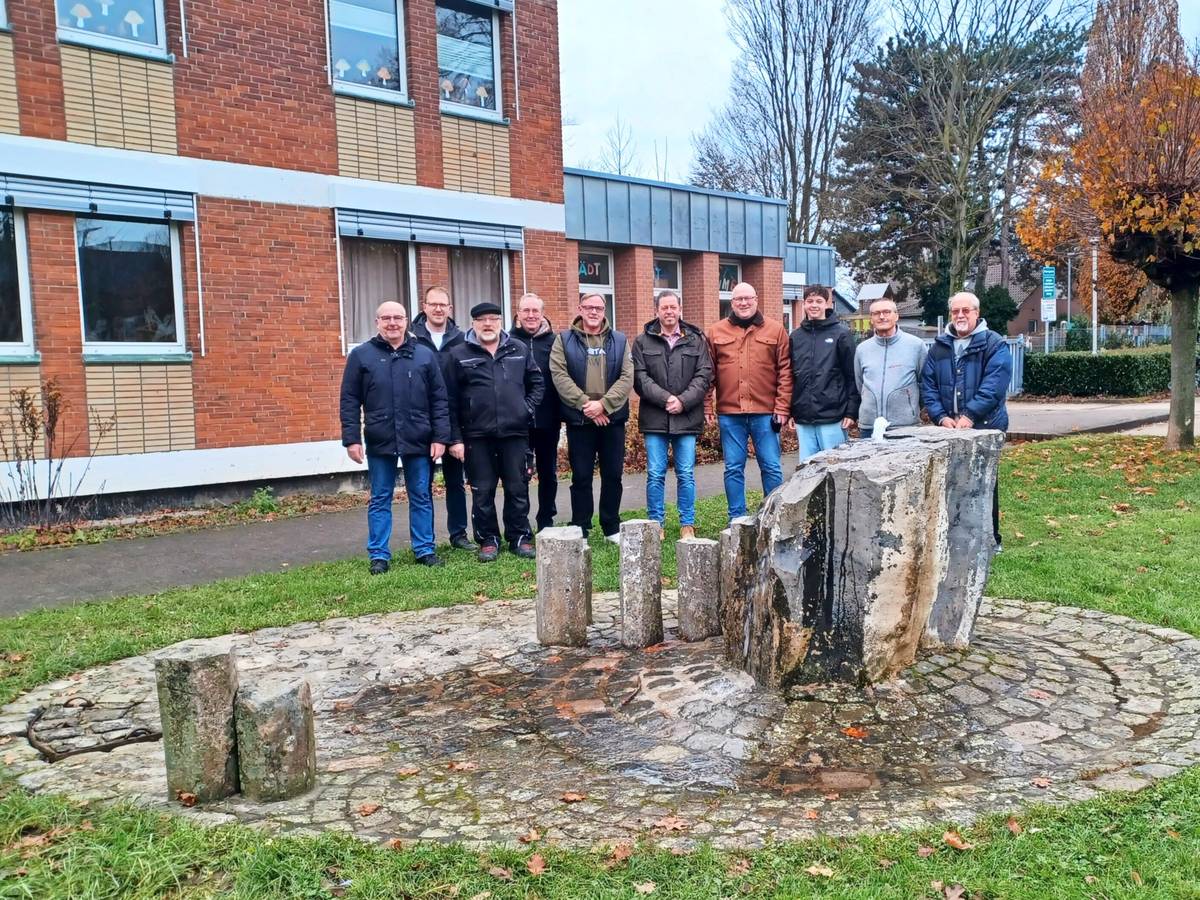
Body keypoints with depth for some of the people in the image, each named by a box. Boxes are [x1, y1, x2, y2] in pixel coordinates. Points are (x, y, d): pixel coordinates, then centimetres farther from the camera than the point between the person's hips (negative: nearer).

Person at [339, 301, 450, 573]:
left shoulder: (425, 355, 4)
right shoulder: (361, 355, 1)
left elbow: (439, 399, 4)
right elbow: (349, 401, 0)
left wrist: (440, 437, -2)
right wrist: (351, 439, -6)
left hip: (419, 441, 1)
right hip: (379, 442, -1)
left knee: (421, 498, 9)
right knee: (379, 500, 8)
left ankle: (425, 549, 20)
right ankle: (378, 555, 16)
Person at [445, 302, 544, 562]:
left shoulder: (519, 350, 9)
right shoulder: (459, 354, 1)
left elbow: (536, 383, 18)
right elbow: (451, 400, -1)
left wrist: (527, 408, 2)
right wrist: (455, 438, -5)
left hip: (515, 433, 2)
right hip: (477, 436, -1)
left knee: (518, 489, 7)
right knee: (482, 491, 6)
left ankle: (520, 537, 19)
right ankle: (488, 540, 18)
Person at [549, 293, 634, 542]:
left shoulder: (619, 340, 8)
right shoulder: (564, 340, 3)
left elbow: (627, 378, -2)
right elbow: (560, 376, -8)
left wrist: (603, 404, -15)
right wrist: (585, 404, -17)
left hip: (613, 419, 2)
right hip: (579, 420, -2)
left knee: (613, 475, 9)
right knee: (581, 477, 4)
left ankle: (612, 528, 22)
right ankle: (580, 531, 13)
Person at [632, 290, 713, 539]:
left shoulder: (696, 340, 8)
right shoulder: (643, 341, 6)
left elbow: (704, 376, 1)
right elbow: (640, 378, -2)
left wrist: (683, 401, -11)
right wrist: (666, 399, -13)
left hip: (687, 418, 1)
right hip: (654, 418, 0)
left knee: (686, 474, 5)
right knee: (655, 474, 2)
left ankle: (687, 525, 14)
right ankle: (655, 524, 12)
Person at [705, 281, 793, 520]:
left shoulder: (776, 330, 5)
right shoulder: (715, 332, 7)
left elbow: (785, 371, 1)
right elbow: (707, 373, 6)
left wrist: (782, 408, -5)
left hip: (765, 412, -1)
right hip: (730, 413, 1)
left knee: (771, 467, 5)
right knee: (733, 468, 6)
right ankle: (737, 520, 16)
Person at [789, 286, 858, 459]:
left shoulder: (841, 334, -1)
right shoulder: (795, 337, 11)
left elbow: (852, 376, -3)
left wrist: (851, 411, -8)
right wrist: (790, 411, 9)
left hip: (832, 418, -4)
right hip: (803, 419, 4)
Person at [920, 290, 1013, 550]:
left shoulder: (994, 345, -3)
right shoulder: (939, 347, 10)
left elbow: (994, 385, -15)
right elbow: (927, 385, 4)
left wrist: (970, 415, -24)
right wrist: (941, 417, -10)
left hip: (985, 428, -4)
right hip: (949, 429, 4)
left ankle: (990, 539, 15)